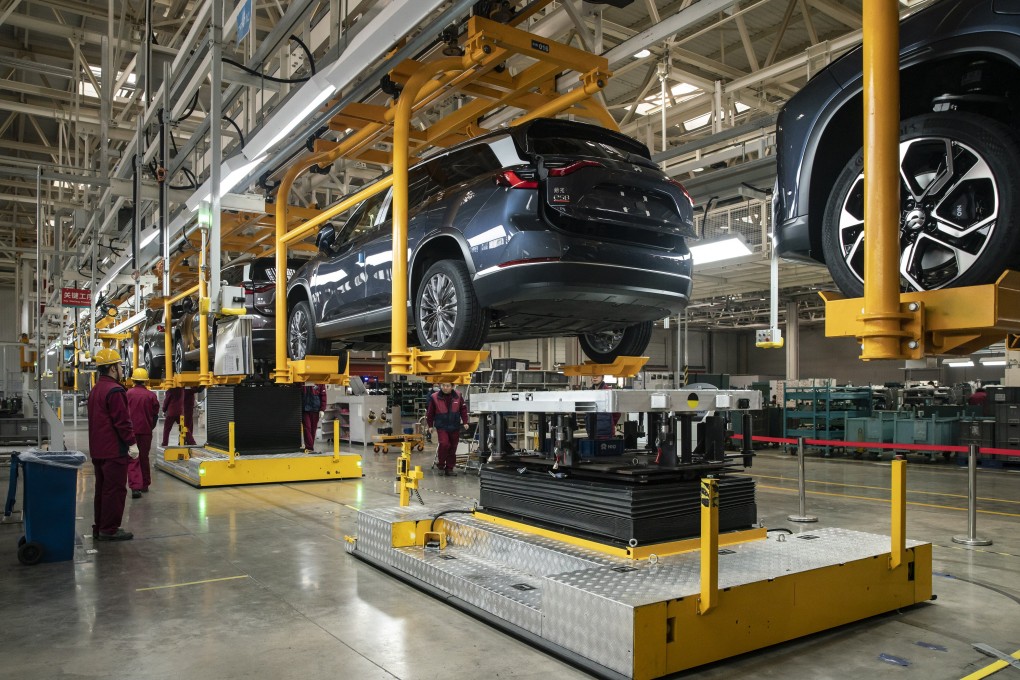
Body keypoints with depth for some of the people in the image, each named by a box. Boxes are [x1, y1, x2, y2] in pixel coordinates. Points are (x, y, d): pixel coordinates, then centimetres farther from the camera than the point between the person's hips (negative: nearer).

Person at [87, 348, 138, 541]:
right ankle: (109, 530, 0)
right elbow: (122, 421, -20)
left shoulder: (95, 390, 15)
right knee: (115, 490, -4)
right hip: (114, 451, -10)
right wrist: (132, 443, -15)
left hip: (98, 450, 10)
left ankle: (99, 528, 23)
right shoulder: (114, 390, -17)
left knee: (102, 488, 16)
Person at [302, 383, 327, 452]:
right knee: (307, 428, -5)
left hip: (315, 410, 0)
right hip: (304, 410, 0)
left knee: (313, 429, 7)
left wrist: (322, 409, -8)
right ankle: (309, 447, -5)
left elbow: (323, 396, -3)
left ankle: (310, 447, 16)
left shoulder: (319, 383, -2)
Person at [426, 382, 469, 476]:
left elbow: (463, 409, 8)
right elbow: (430, 412, 1)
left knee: (452, 448, 7)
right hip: (441, 427, -3)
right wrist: (430, 425, 5)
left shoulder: (458, 396, -2)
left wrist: (465, 422, 4)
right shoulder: (434, 397, -8)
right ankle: (441, 464, 1)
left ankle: (449, 469, 19)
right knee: (444, 444, -21)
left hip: (455, 427, 3)